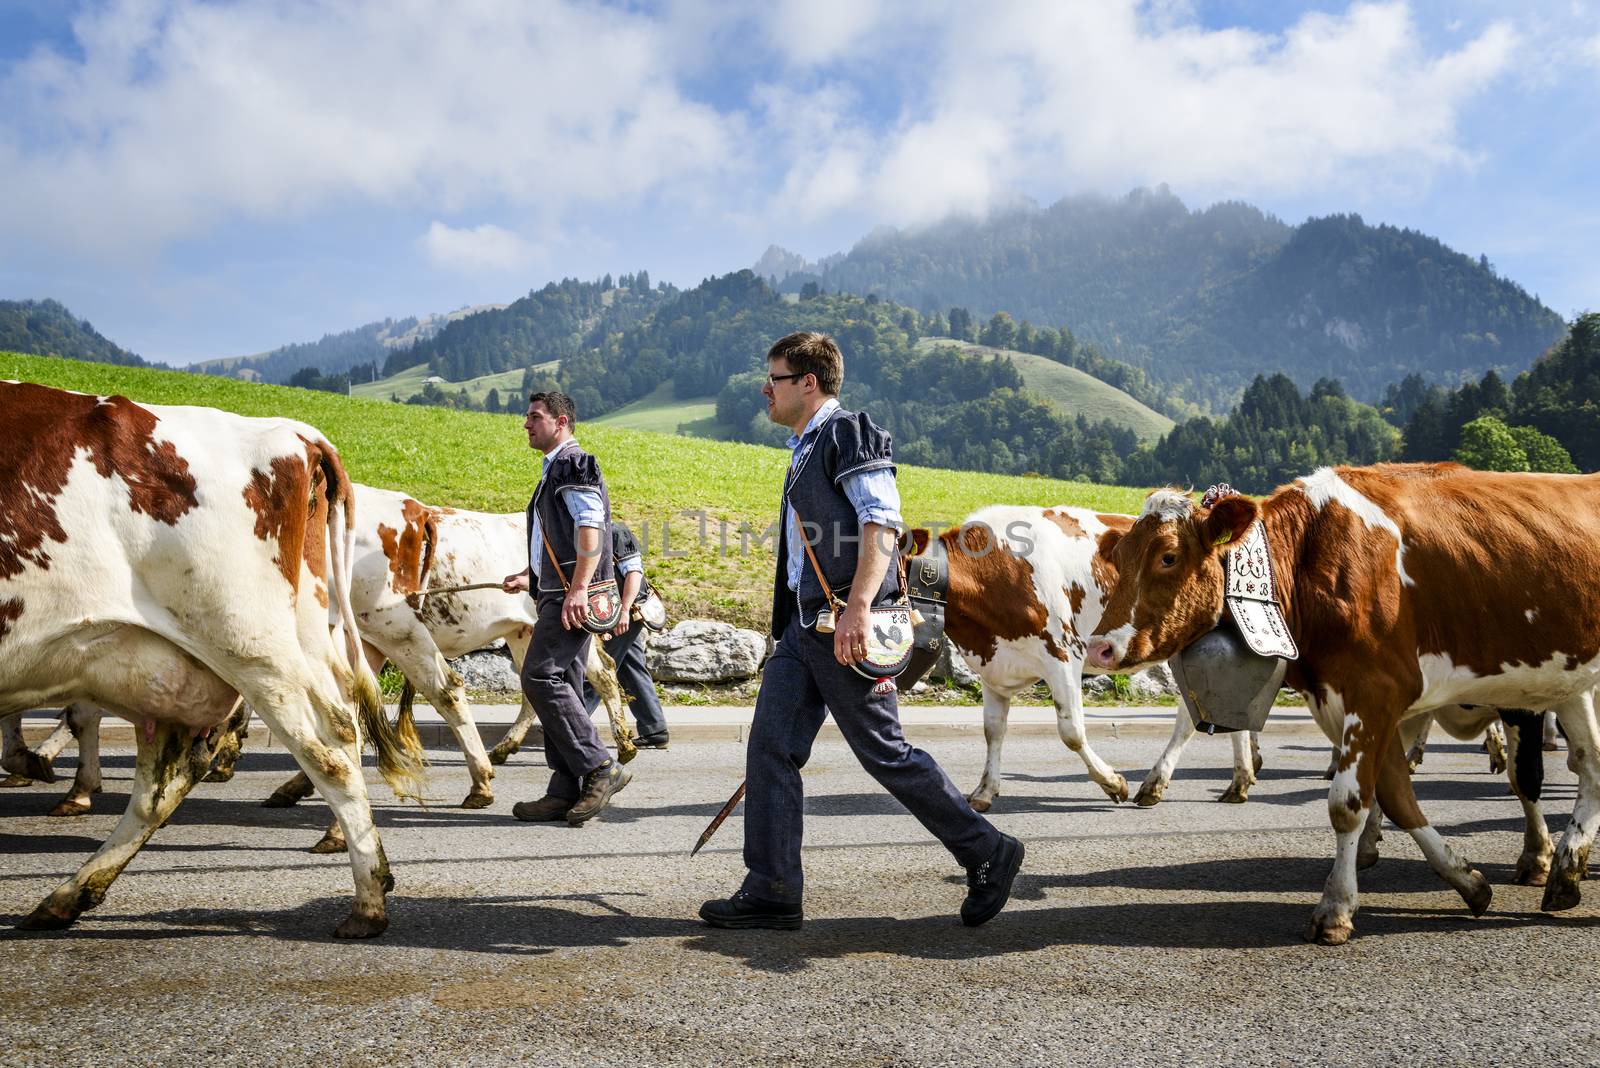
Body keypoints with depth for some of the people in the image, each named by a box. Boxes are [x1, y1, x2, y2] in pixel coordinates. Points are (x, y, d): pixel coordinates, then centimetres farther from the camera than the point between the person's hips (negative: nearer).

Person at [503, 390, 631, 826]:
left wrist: (578, 588, -26)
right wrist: (531, 577, 23)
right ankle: (567, 791, 8)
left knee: (540, 677, -17)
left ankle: (600, 767, -13)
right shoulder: (554, 470, 25)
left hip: (571, 596, -10)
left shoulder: (574, 464, -6)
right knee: (560, 686, 7)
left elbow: (590, 527, -19)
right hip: (557, 594, 10)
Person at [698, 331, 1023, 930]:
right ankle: (771, 892, 9)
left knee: (884, 752, -3)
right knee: (770, 747, 3)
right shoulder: (807, 450, 21)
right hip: (805, 627, 9)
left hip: (845, 626, -9)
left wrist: (857, 609, -30)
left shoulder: (849, 433, -8)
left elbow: (882, 523, -20)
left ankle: (988, 854, 12)